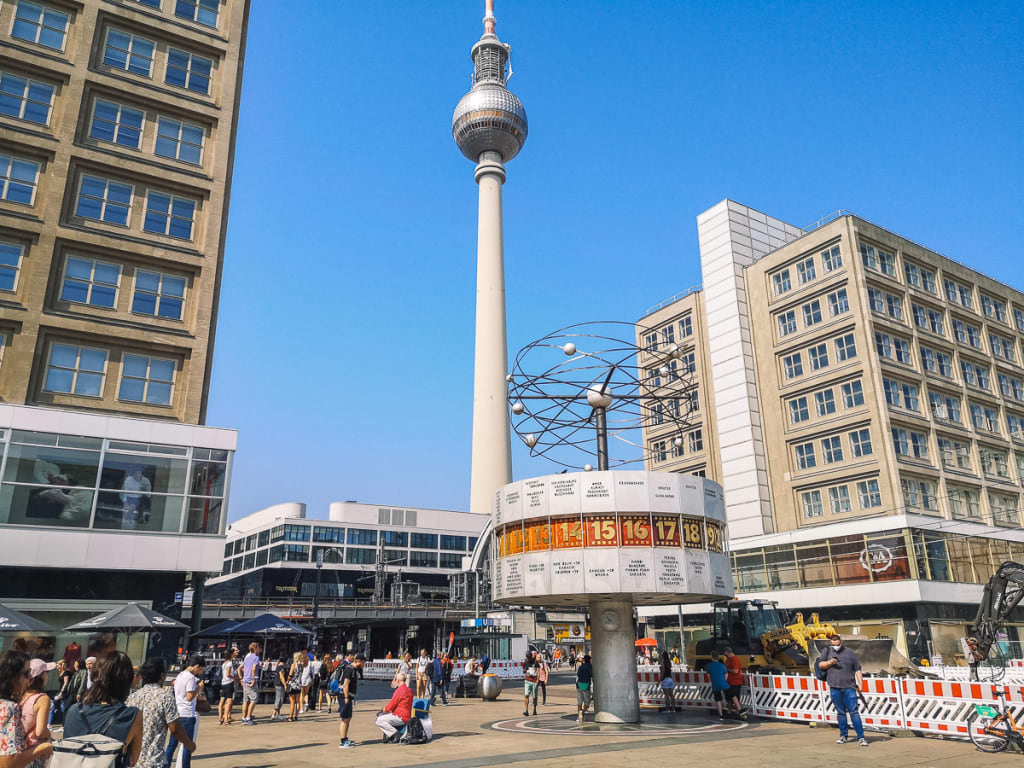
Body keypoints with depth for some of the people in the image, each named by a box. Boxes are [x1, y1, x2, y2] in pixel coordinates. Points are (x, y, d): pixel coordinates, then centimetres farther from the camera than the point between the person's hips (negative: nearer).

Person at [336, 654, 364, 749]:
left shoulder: (354, 670, 15)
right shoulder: (349, 669, -16)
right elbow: (345, 684, -21)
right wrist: (346, 698, -21)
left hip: (349, 697, 10)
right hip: (344, 696, -10)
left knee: (348, 719, 17)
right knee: (344, 719, -7)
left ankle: (345, 739, 26)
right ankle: (342, 742, -3)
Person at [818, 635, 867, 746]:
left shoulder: (850, 653, 8)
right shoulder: (828, 651, 11)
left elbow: (857, 670, 8)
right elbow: (820, 665, 11)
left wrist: (860, 684, -2)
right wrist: (829, 663, -8)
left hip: (849, 687, -2)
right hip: (834, 688, 2)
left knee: (854, 712, -5)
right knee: (840, 712, 8)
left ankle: (861, 737, -2)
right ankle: (843, 736, 18)